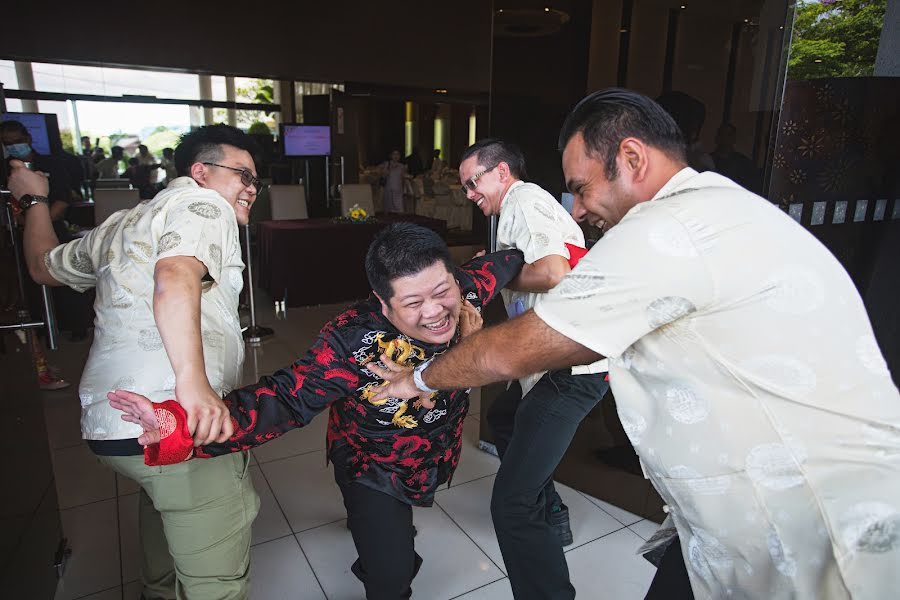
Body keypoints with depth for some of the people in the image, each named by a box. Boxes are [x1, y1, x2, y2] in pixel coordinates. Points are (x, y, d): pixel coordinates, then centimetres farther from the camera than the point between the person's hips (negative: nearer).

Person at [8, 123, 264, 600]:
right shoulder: (203, 203, -6)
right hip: (180, 422, -10)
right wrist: (193, 381, -38)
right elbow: (175, 277, -26)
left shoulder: (118, 225, 21)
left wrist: (34, 199, 52)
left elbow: (43, 265, 36)